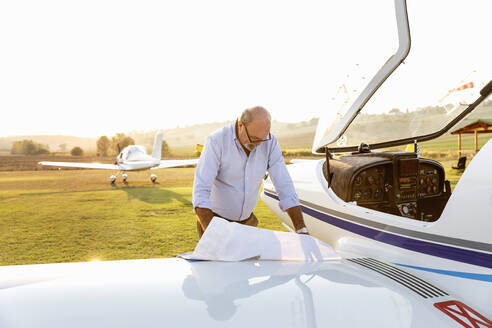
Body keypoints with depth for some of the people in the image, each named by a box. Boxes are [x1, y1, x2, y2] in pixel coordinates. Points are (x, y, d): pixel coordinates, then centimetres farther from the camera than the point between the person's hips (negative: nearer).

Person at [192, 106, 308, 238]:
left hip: (246, 220, 4)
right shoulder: (217, 141, -22)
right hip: (212, 219, -3)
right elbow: (201, 190, -28)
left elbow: (285, 185, -11)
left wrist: (302, 230, -17)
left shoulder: (270, 142, -12)